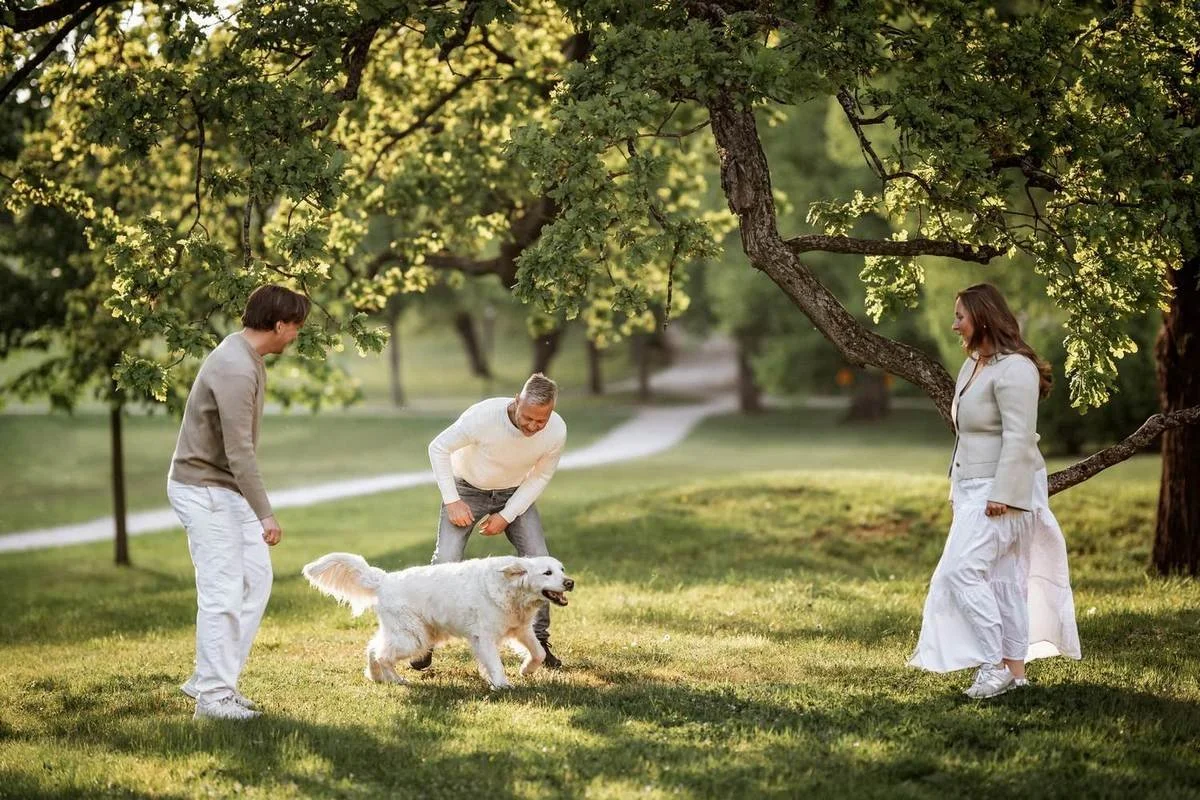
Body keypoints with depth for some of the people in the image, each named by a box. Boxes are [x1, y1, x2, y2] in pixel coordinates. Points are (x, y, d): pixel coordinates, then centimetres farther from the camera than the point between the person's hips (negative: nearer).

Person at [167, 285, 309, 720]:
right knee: (223, 591, -7)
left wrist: (259, 510, 21)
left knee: (256, 579, 10)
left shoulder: (247, 356, 7)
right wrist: (266, 515, -27)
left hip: (228, 488, 10)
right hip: (203, 488, -10)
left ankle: (210, 679, 16)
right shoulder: (235, 370, -24)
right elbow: (239, 452, -27)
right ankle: (213, 694, 1)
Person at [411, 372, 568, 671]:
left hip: (515, 494, 3)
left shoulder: (556, 431, -25)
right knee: (446, 560, -14)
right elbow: (438, 448, -20)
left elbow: (540, 476, -7)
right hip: (468, 489, -3)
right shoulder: (484, 416, -35)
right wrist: (452, 501, -21)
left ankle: (539, 641, 3)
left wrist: (507, 516, -14)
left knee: (539, 558, -10)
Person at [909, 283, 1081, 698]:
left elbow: (1018, 438, -22)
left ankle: (996, 664, -12)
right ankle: (1015, 670, 13)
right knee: (1002, 578, 9)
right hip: (977, 488, 10)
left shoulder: (1013, 369, -16)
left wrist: (1001, 496, -24)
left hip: (1002, 489, -10)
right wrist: (958, 486, 20)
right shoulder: (973, 364, 15)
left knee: (962, 570, -16)